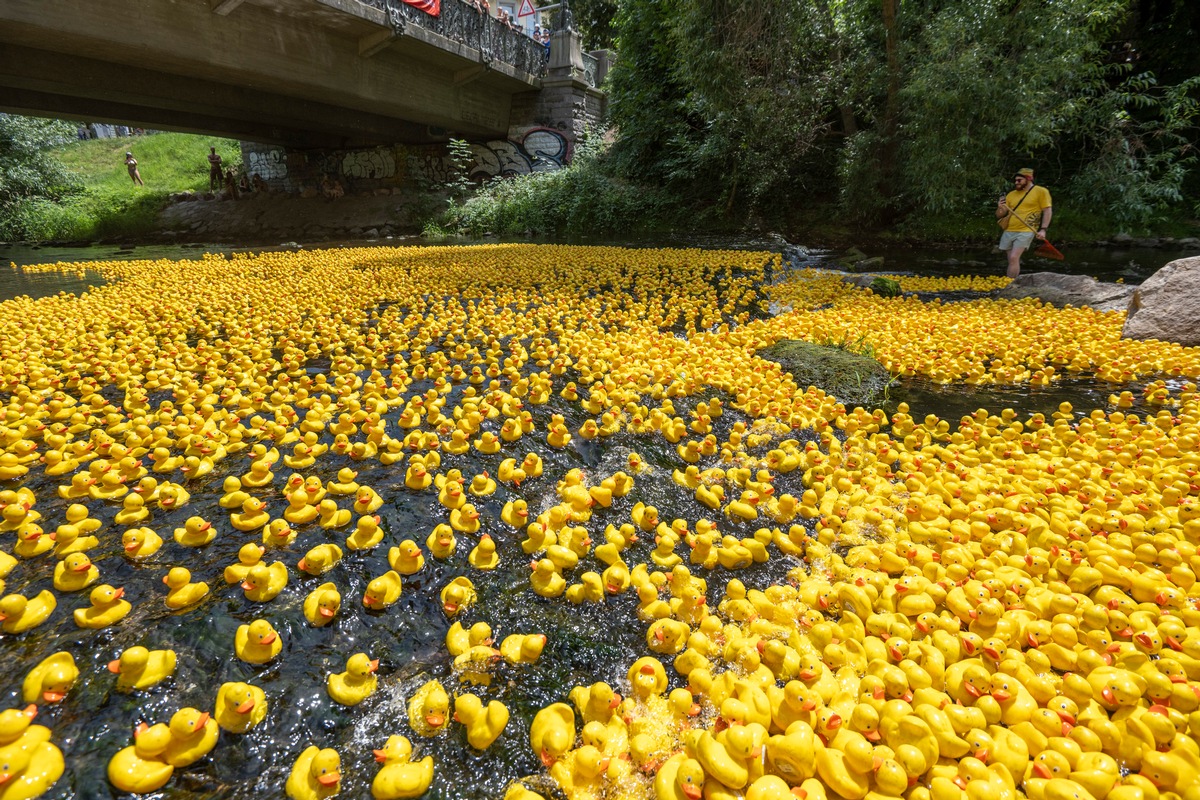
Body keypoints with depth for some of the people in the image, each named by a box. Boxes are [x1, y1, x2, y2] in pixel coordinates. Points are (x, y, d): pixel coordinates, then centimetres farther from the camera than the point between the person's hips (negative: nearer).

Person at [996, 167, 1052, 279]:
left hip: (1025, 232, -5)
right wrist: (1000, 208, -9)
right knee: (1013, 261, 9)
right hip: (1009, 232, 5)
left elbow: (1048, 211, -2)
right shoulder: (1011, 194, 14)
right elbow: (999, 216, 14)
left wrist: (1043, 229, -12)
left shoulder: (1041, 191, 2)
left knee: (1014, 258, -20)